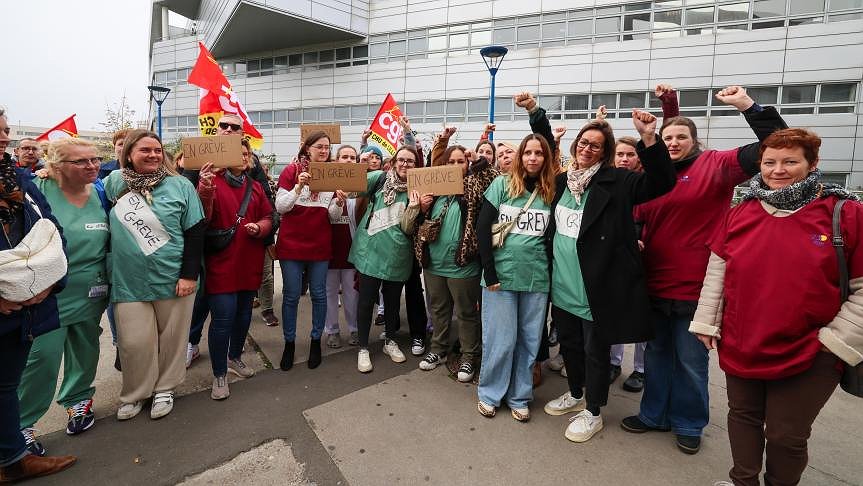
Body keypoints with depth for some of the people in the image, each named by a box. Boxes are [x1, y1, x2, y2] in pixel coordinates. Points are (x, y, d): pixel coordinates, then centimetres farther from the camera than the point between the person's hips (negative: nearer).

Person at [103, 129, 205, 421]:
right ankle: (134, 394, 28)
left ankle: (165, 388, 31)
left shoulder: (180, 186, -4)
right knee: (134, 343, 5)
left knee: (171, 339, 10)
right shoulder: (115, 182, 4)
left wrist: (189, 274, -11)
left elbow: (195, 232, -6)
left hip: (173, 279, -2)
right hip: (129, 282, 2)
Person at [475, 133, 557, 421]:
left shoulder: (552, 191, 4)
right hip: (501, 275, -2)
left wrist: (549, 272, -1)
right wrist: (490, 274, -10)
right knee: (500, 340, 5)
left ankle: (519, 397, 29)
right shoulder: (502, 184, -2)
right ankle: (490, 394, 26)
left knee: (529, 340, 11)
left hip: (537, 278, 3)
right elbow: (482, 229, -5)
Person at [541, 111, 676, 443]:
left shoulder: (616, 182, -7)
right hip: (562, 285, 6)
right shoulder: (562, 181, 8)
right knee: (569, 343, 20)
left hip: (597, 286, -5)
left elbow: (662, 182, -20)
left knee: (595, 350, 9)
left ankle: (592, 413, 27)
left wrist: (649, 138, -29)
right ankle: (576, 395, 43)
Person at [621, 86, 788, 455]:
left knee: (690, 361, 9)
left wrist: (747, 105, -21)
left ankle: (688, 424, 30)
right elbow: (637, 222, 15)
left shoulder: (715, 165, -5)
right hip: (655, 284, 5)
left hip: (695, 286, -4)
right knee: (657, 353, 18)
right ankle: (653, 414, 35)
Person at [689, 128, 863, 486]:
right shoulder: (740, 213, 2)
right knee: (743, 416, 19)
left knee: (786, 435, 10)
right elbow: (717, 271, 6)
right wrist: (706, 322, 5)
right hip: (740, 346, 3)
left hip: (808, 355, -3)